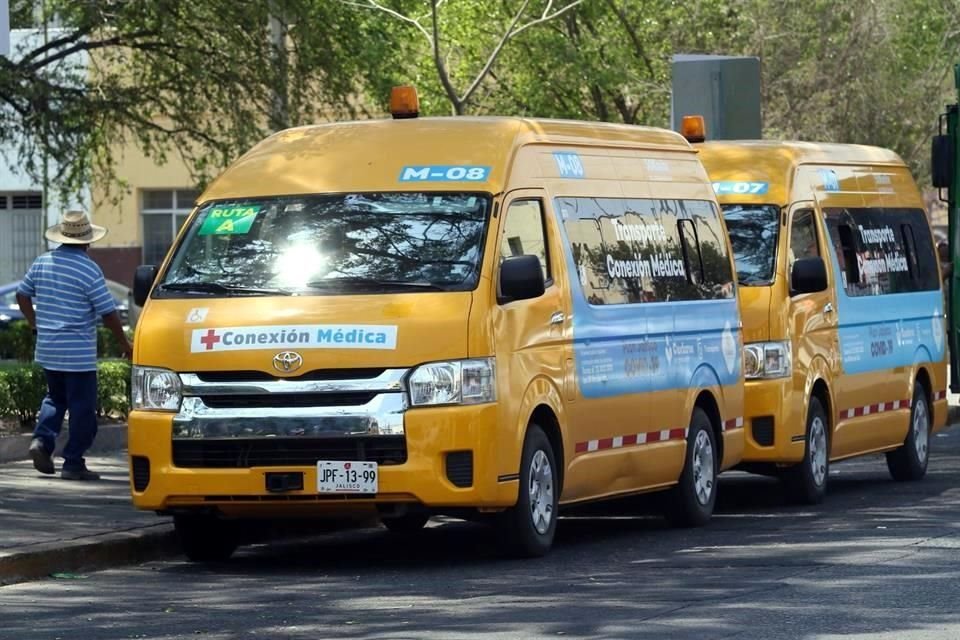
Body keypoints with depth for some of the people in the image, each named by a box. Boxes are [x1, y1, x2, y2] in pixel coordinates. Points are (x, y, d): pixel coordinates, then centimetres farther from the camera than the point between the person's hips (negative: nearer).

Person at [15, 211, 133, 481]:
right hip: (79, 353, -6)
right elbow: (108, 313, -12)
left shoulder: (42, 263, 4)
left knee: (55, 397, 22)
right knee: (82, 408, 2)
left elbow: (22, 295, 15)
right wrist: (124, 344, 1)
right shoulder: (88, 270, -14)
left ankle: (42, 440, 1)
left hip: (47, 350, 6)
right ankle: (73, 463, 2)